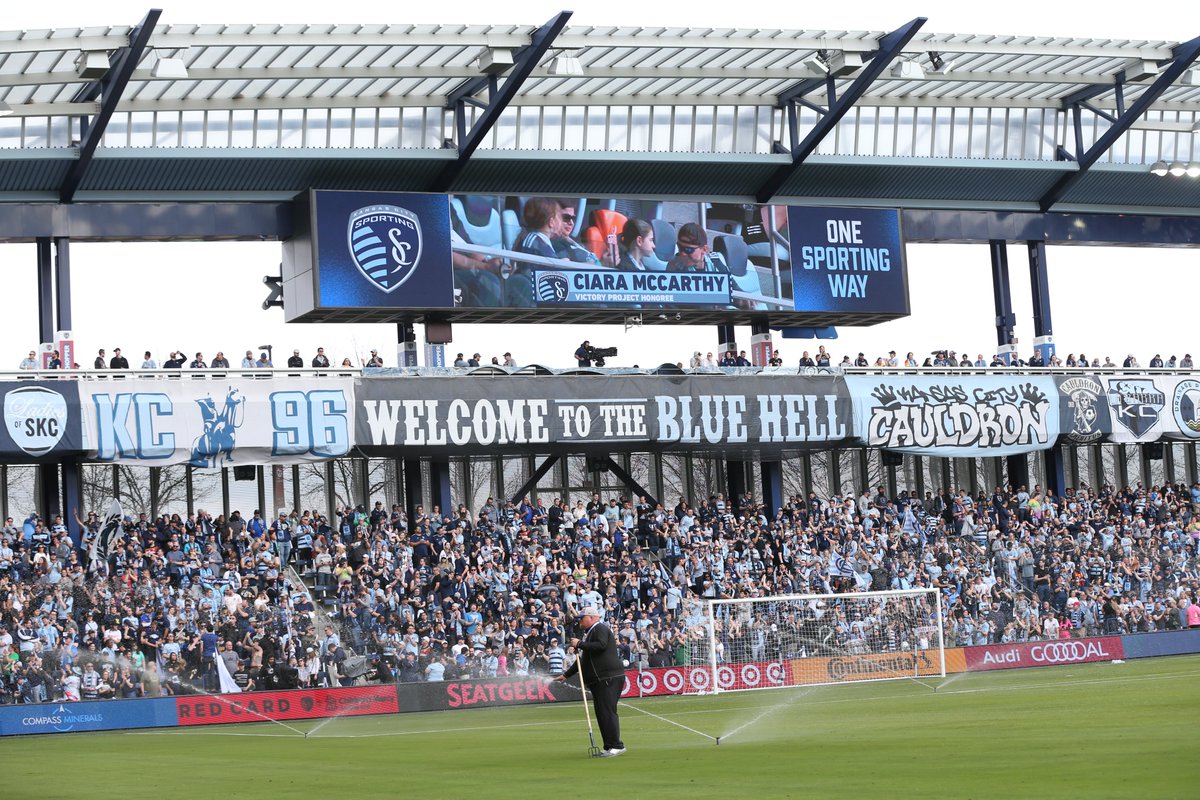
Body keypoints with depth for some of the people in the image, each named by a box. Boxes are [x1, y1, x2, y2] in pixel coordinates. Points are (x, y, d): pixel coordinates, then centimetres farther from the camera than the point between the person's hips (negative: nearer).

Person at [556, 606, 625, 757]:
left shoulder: (600, 629, -4)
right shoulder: (590, 633, 26)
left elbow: (601, 645, -25)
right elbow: (584, 659, 34)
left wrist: (580, 644, -16)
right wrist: (567, 675, 37)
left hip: (609, 677, -10)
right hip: (599, 680, 10)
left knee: (607, 711, -13)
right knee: (601, 713, 7)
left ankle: (616, 746, -14)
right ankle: (609, 747, 9)